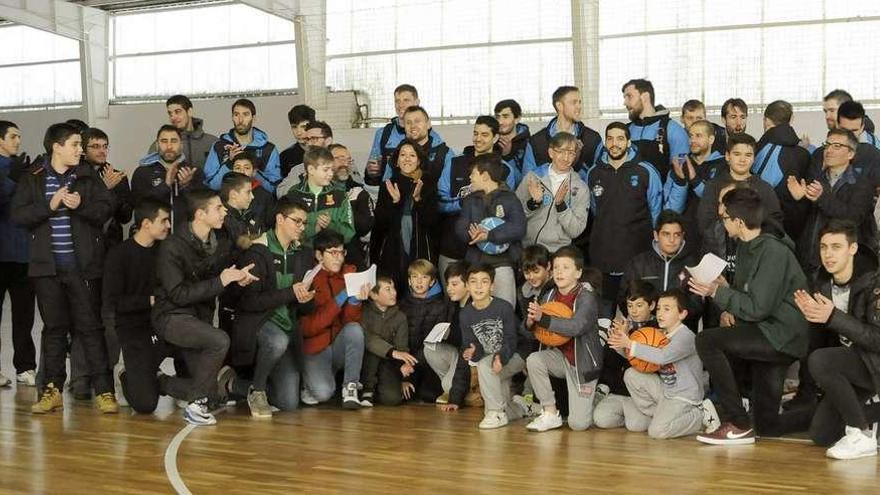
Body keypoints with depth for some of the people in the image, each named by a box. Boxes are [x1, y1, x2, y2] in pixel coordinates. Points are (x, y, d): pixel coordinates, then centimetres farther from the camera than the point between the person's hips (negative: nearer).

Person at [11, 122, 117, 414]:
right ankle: (52, 390, 15)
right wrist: (50, 206, -15)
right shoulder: (32, 179, 6)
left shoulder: (88, 177, 7)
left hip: (82, 265, -1)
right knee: (54, 327, 8)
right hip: (47, 266, 1)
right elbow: (18, 214, -3)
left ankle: (104, 390, 0)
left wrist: (81, 205, -17)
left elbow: (105, 209, 0)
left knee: (90, 326, -1)